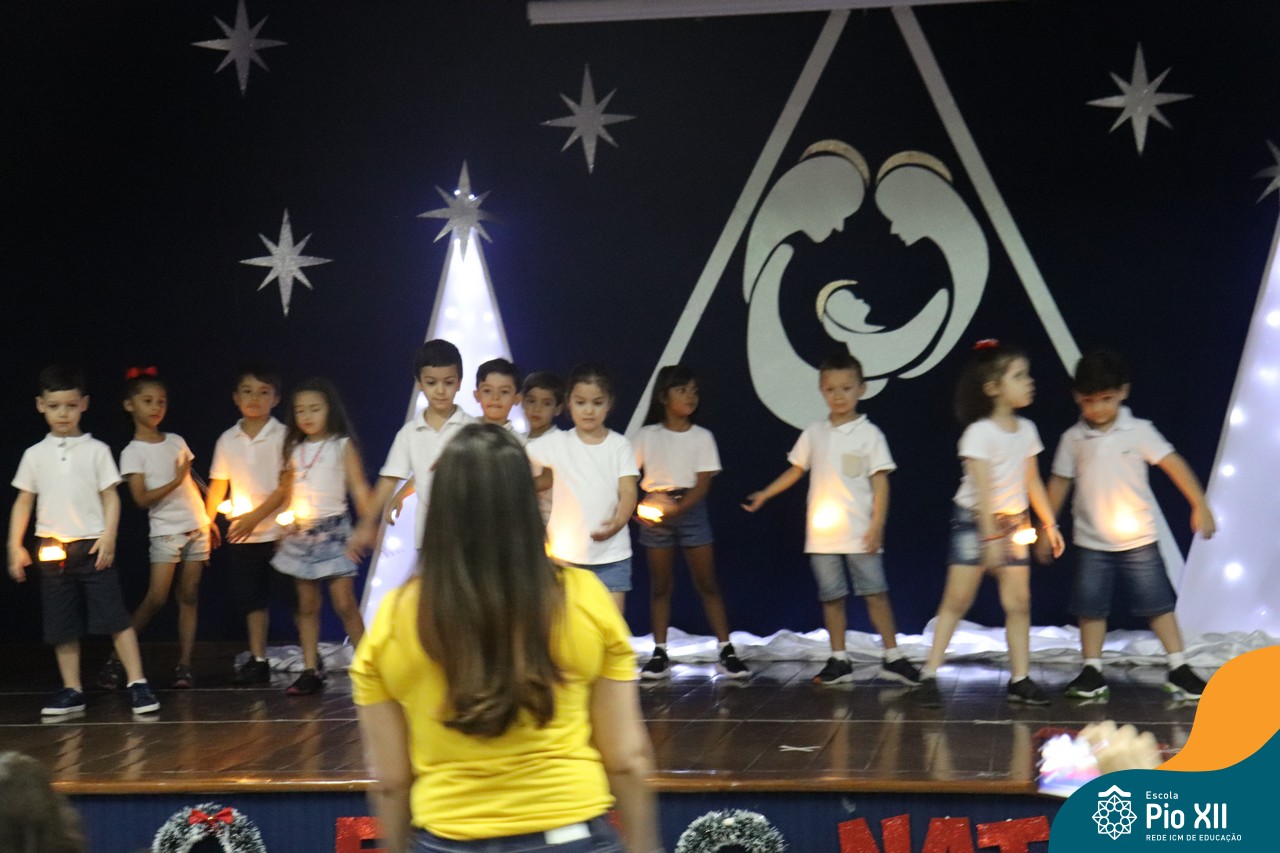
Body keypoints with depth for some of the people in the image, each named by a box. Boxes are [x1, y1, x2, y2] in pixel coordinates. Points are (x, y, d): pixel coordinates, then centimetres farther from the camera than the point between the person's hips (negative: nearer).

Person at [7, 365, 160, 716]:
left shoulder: (96, 450, 2)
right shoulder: (35, 455, 8)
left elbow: (110, 497, 2)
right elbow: (23, 502, 12)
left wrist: (108, 536, -10)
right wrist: (15, 545, 6)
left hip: (93, 546, -3)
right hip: (53, 550, 3)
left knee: (114, 616, -9)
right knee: (62, 625, 6)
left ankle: (137, 683, -6)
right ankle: (72, 691, 14)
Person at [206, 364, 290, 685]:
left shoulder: (282, 436, -5)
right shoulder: (227, 440, 7)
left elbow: (286, 486, -10)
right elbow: (218, 484, 12)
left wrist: (255, 516, -16)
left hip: (279, 531, -4)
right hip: (242, 536, 4)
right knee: (252, 598, 7)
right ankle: (258, 661, 13)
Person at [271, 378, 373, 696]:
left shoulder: (342, 446, -1)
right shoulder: (294, 450, 11)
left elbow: (359, 489, -3)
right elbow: (289, 493, 16)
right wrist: (285, 527, 12)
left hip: (332, 529, -4)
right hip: (299, 531, 4)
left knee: (344, 602, -9)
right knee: (306, 606, 5)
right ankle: (311, 670, 8)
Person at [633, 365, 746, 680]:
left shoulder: (702, 437, 2)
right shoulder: (647, 436, 3)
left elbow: (703, 485, -5)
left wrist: (676, 510, -18)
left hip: (690, 510, -1)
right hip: (654, 513, 1)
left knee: (707, 583, -2)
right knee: (659, 585, 5)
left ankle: (725, 651, 0)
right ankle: (660, 654, 11)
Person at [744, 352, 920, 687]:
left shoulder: (869, 434, -2)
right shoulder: (814, 434, 8)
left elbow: (880, 482, -4)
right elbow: (795, 470, 18)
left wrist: (877, 525, -11)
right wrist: (764, 495, 12)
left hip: (860, 533, -3)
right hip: (822, 534, 3)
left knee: (875, 593, -4)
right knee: (831, 597, 7)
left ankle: (893, 657, 3)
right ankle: (839, 661, 14)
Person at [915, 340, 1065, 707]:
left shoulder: (1026, 430, 4)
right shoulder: (979, 433, -15)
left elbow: (1032, 482, 12)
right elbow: (983, 488, -19)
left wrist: (1050, 524, 11)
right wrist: (990, 536, -22)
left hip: (1013, 522, 6)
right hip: (974, 520, -6)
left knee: (1018, 601, 2)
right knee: (957, 599, -7)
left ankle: (1020, 679, 8)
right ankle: (929, 674, -3)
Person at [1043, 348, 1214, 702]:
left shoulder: (1138, 431, -5)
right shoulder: (1073, 439, 0)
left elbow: (1172, 463, -5)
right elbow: (1060, 482, 8)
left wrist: (1199, 505, -9)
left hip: (1138, 540, -2)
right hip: (1091, 542, 2)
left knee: (1158, 602, 1)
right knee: (1091, 607, 5)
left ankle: (1179, 669, 10)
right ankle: (1092, 672, 15)